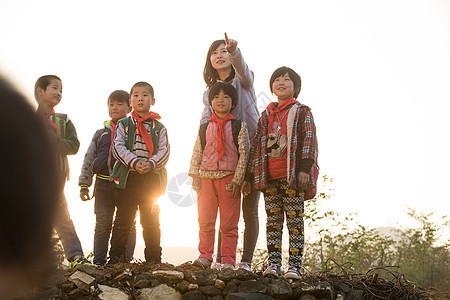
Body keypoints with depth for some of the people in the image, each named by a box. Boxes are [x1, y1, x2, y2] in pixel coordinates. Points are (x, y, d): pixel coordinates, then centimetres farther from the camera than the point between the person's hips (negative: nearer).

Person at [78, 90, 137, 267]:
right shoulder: (101, 133, 15)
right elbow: (89, 159, 15)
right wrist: (84, 185, 8)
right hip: (103, 184, 2)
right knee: (102, 224, 3)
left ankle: (125, 260, 8)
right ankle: (98, 262, 9)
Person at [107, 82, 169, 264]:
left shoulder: (159, 128, 11)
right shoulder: (123, 124, 8)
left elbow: (164, 151, 1)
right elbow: (118, 147, -3)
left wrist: (151, 163, -18)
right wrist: (134, 162, -18)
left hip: (152, 177, 1)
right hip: (128, 177, -1)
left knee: (151, 220, 5)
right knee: (123, 219, 0)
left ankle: (154, 258, 12)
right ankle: (115, 257, 6)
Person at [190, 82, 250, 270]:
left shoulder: (239, 126, 4)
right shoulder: (204, 128, 11)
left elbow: (243, 154, -1)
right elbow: (197, 153, 10)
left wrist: (237, 180, -9)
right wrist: (195, 177, 0)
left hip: (229, 179, -2)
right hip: (207, 178, 2)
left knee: (229, 224, 0)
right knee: (205, 222, 3)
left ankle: (228, 260, 6)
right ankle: (205, 256, 11)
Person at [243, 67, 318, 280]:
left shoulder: (302, 112, 6)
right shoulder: (266, 116, 18)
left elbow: (309, 140, -4)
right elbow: (256, 145, 18)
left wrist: (305, 168, -17)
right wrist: (249, 176, 14)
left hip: (292, 176, -4)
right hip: (269, 177, 4)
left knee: (294, 220, -4)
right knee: (273, 220, 3)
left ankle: (294, 265, -4)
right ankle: (273, 263, 5)